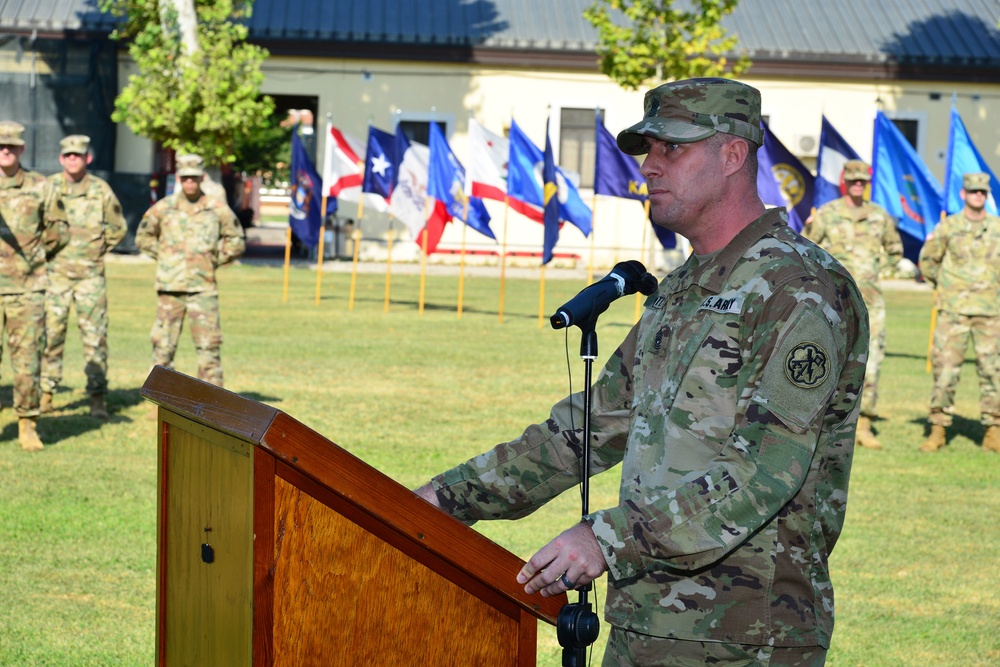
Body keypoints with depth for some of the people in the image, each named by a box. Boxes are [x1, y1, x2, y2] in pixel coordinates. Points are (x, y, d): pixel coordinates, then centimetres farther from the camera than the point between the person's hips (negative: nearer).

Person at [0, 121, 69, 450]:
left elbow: (58, 229, 14)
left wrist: (35, 254, 6)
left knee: (27, 356, 2)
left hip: (26, 287, 1)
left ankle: (28, 426, 11)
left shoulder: (41, 188, 5)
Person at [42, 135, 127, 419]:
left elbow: (118, 227, 12)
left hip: (90, 274, 0)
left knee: (95, 334, -2)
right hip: (55, 273, 0)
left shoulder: (101, 190, 0)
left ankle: (97, 398, 1)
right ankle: (45, 392, 11)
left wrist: (98, 250, 7)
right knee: (50, 333, 2)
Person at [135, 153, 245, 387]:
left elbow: (237, 242, 12)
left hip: (203, 288, -1)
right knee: (163, 344, 4)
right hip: (170, 287, 1)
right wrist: (163, 256, 6)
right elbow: (143, 237, 16)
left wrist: (214, 259, 4)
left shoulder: (217, 209, 2)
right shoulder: (163, 208, 3)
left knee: (209, 343, -3)